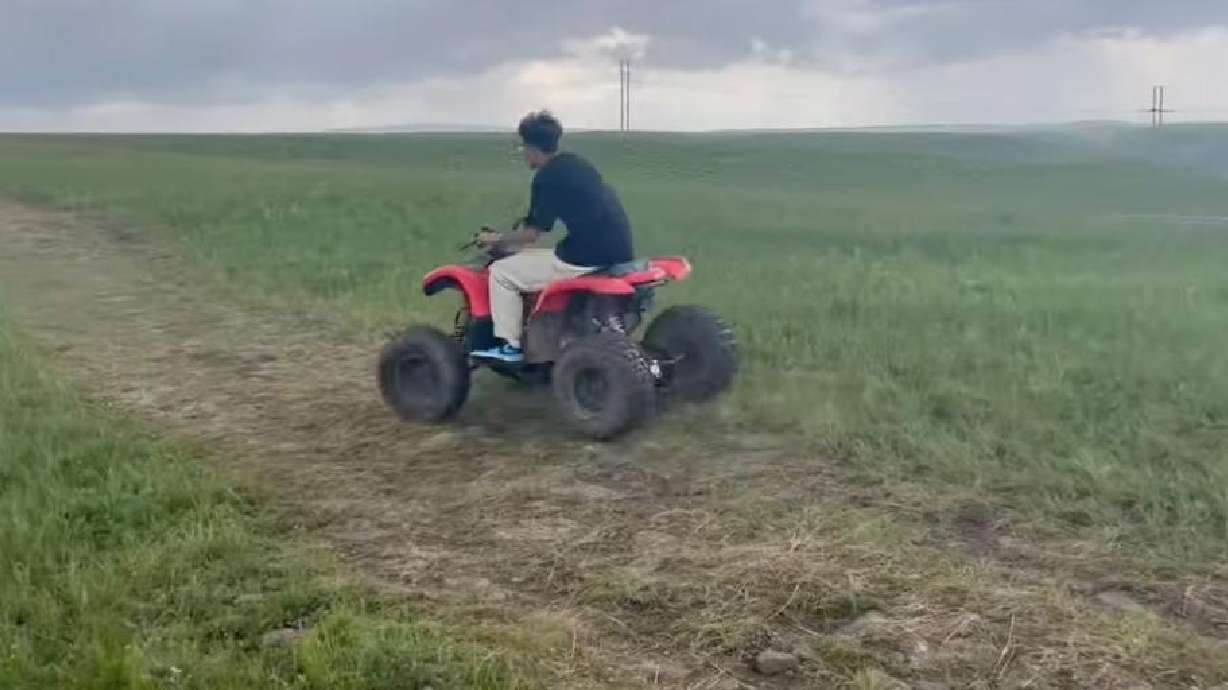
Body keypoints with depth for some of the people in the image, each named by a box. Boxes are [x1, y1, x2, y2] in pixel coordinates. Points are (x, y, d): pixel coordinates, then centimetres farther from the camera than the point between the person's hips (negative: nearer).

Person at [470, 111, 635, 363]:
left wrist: (497, 239, 10)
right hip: (616, 252, 9)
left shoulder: (546, 177, -10)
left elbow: (532, 233, -9)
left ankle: (510, 346, 6)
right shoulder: (575, 163, 16)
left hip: (587, 259, -9)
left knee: (501, 272, 2)